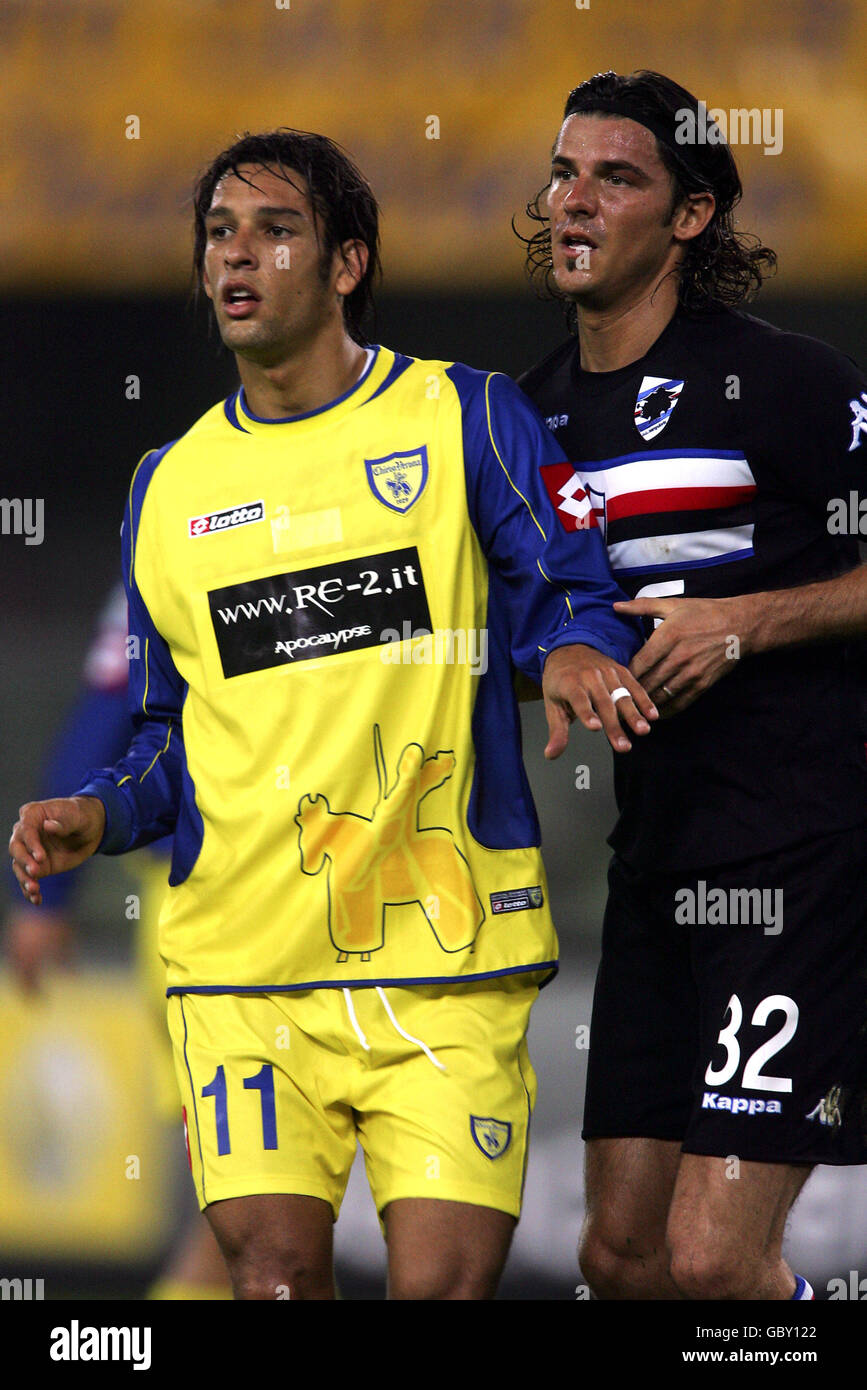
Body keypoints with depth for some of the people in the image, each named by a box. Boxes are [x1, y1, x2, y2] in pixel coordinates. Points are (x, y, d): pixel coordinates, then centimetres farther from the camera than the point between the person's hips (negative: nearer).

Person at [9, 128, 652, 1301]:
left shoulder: (466, 418, 5)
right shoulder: (171, 485, 15)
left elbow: (572, 598, 2)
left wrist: (577, 652, -21)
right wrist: (98, 816, 4)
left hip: (446, 951, -2)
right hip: (244, 955, 2)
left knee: (446, 1279, -10)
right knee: (274, 1267, -9)